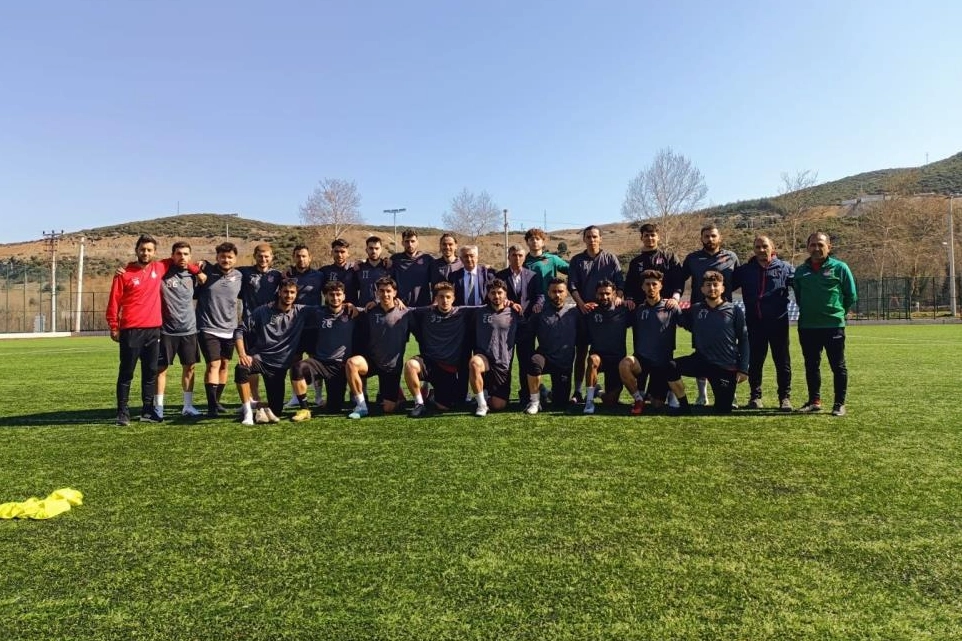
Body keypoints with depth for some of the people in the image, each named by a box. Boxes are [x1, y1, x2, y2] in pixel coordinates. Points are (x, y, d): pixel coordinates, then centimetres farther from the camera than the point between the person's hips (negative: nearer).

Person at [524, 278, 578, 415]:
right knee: (534, 361, -38)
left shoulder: (574, 312, 2)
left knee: (560, 404, 1)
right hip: (545, 356, -1)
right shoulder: (540, 312, 2)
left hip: (565, 362, 1)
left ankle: (553, 392, 39)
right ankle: (534, 401, -17)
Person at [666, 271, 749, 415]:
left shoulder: (735, 311, 0)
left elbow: (743, 341, 1)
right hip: (702, 360, 2)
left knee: (723, 411, -1)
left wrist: (743, 369, -4)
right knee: (671, 367, -25)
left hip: (727, 368, -1)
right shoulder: (695, 310, 6)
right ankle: (684, 407, -8)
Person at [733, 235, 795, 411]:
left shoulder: (785, 268, 1)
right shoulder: (745, 270, 6)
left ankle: (785, 397, 16)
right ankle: (755, 396, 19)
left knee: (782, 361, 6)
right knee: (755, 361, 8)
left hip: (778, 322, -1)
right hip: (754, 323, 1)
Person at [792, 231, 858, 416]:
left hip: (834, 325, -4)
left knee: (838, 366, 3)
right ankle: (814, 401, 21)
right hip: (807, 326, 4)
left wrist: (838, 312, 7)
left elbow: (851, 296, 4)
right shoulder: (801, 270, 8)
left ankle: (840, 403, 11)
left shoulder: (840, 268, -2)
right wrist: (808, 311, 13)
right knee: (811, 366, 10)